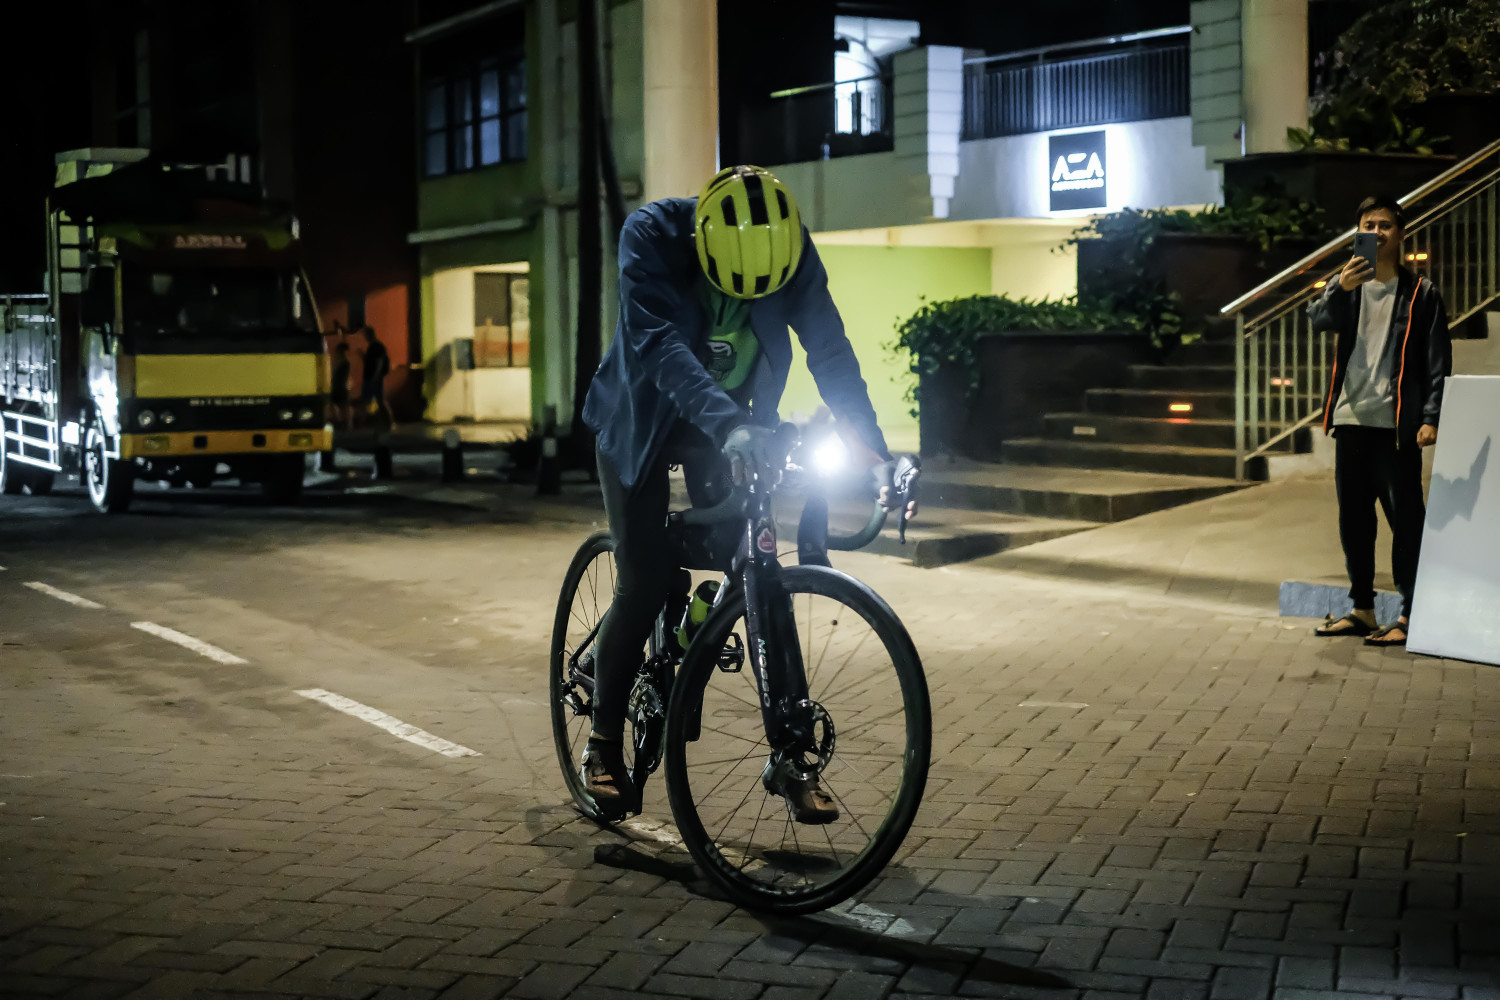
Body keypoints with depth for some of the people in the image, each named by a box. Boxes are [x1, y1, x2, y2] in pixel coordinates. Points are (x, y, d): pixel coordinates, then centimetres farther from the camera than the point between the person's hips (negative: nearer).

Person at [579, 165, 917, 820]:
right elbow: (657, 342, -39)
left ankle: (789, 758, 0)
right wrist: (727, 426, -53)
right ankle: (604, 744, 11)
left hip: (733, 427, 3)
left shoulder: (792, 249, -19)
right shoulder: (650, 236, -28)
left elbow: (830, 350, -17)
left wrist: (873, 453, -27)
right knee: (644, 586, -9)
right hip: (641, 420, -2)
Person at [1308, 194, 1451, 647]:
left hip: (1397, 423, -4)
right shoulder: (1346, 287, 11)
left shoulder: (1420, 294, 3)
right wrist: (1340, 288, -31)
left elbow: (1439, 361, 0)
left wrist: (1432, 417, -11)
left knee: (1405, 517, -5)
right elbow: (1319, 318, -10)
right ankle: (1362, 609, 19)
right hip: (1351, 420, 4)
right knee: (1353, 518, 9)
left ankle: (1410, 615, -1)